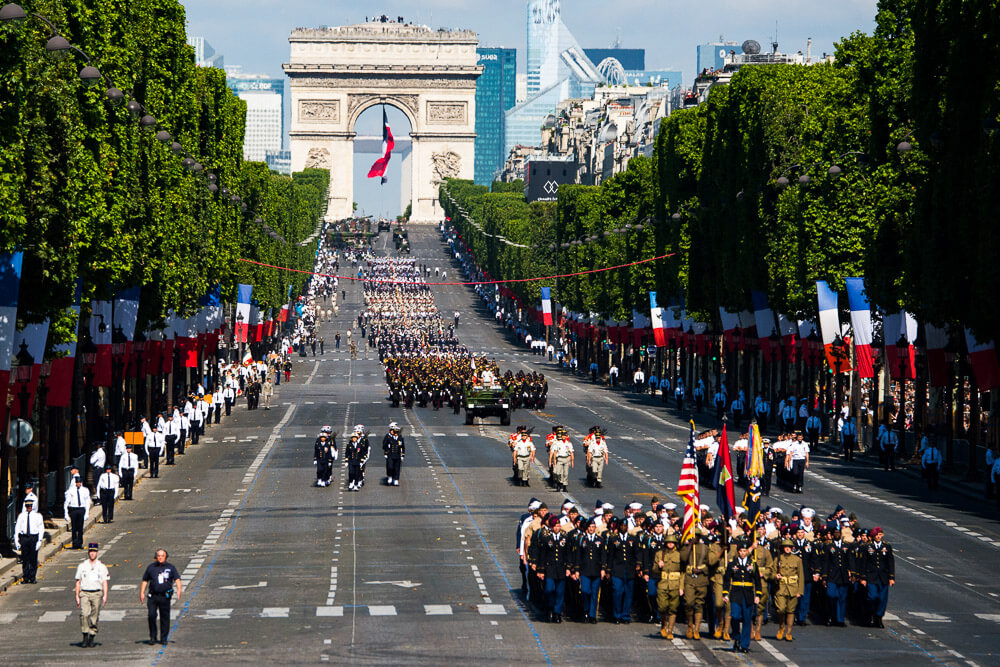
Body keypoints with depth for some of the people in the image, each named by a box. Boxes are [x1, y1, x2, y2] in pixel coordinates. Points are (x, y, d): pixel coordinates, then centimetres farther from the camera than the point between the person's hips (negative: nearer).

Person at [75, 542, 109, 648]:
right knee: (84, 614, -20)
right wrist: (77, 596, 4)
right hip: (84, 593, 0)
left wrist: (105, 596, -6)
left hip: (97, 594, 0)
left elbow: (105, 582, 5)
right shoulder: (82, 566, 9)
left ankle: (92, 638, 10)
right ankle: (85, 636, -18)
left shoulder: (102, 567, 8)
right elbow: (78, 582, 11)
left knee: (94, 617, 0)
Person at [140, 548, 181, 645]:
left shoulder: (170, 568, 6)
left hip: (165, 596, 0)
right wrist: (142, 593, 6)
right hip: (152, 596, 0)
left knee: (165, 617, 1)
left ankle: (164, 638, 12)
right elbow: (145, 581, 16)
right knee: (151, 615, -12)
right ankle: (152, 637, 2)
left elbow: (177, 579, -2)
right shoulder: (151, 567, 10)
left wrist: (179, 590, -19)